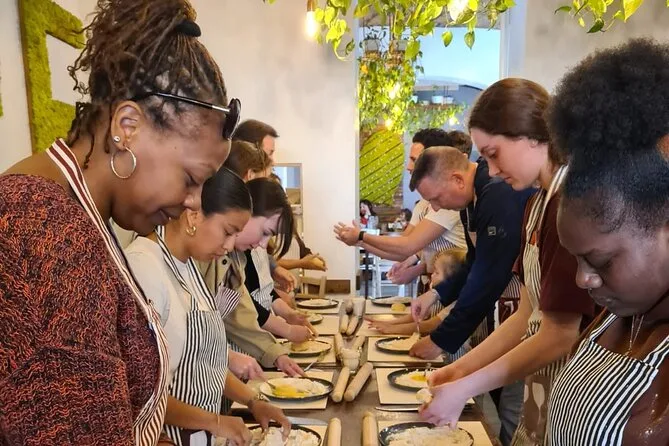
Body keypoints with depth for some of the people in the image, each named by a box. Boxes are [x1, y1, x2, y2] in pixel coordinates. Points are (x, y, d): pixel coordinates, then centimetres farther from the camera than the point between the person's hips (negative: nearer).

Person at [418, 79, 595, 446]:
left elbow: (559, 337, -22)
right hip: (541, 389, 7)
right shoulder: (538, 203, 4)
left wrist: (464, 389, -15)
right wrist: (463, 367, 4)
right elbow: (528, 316, 7)